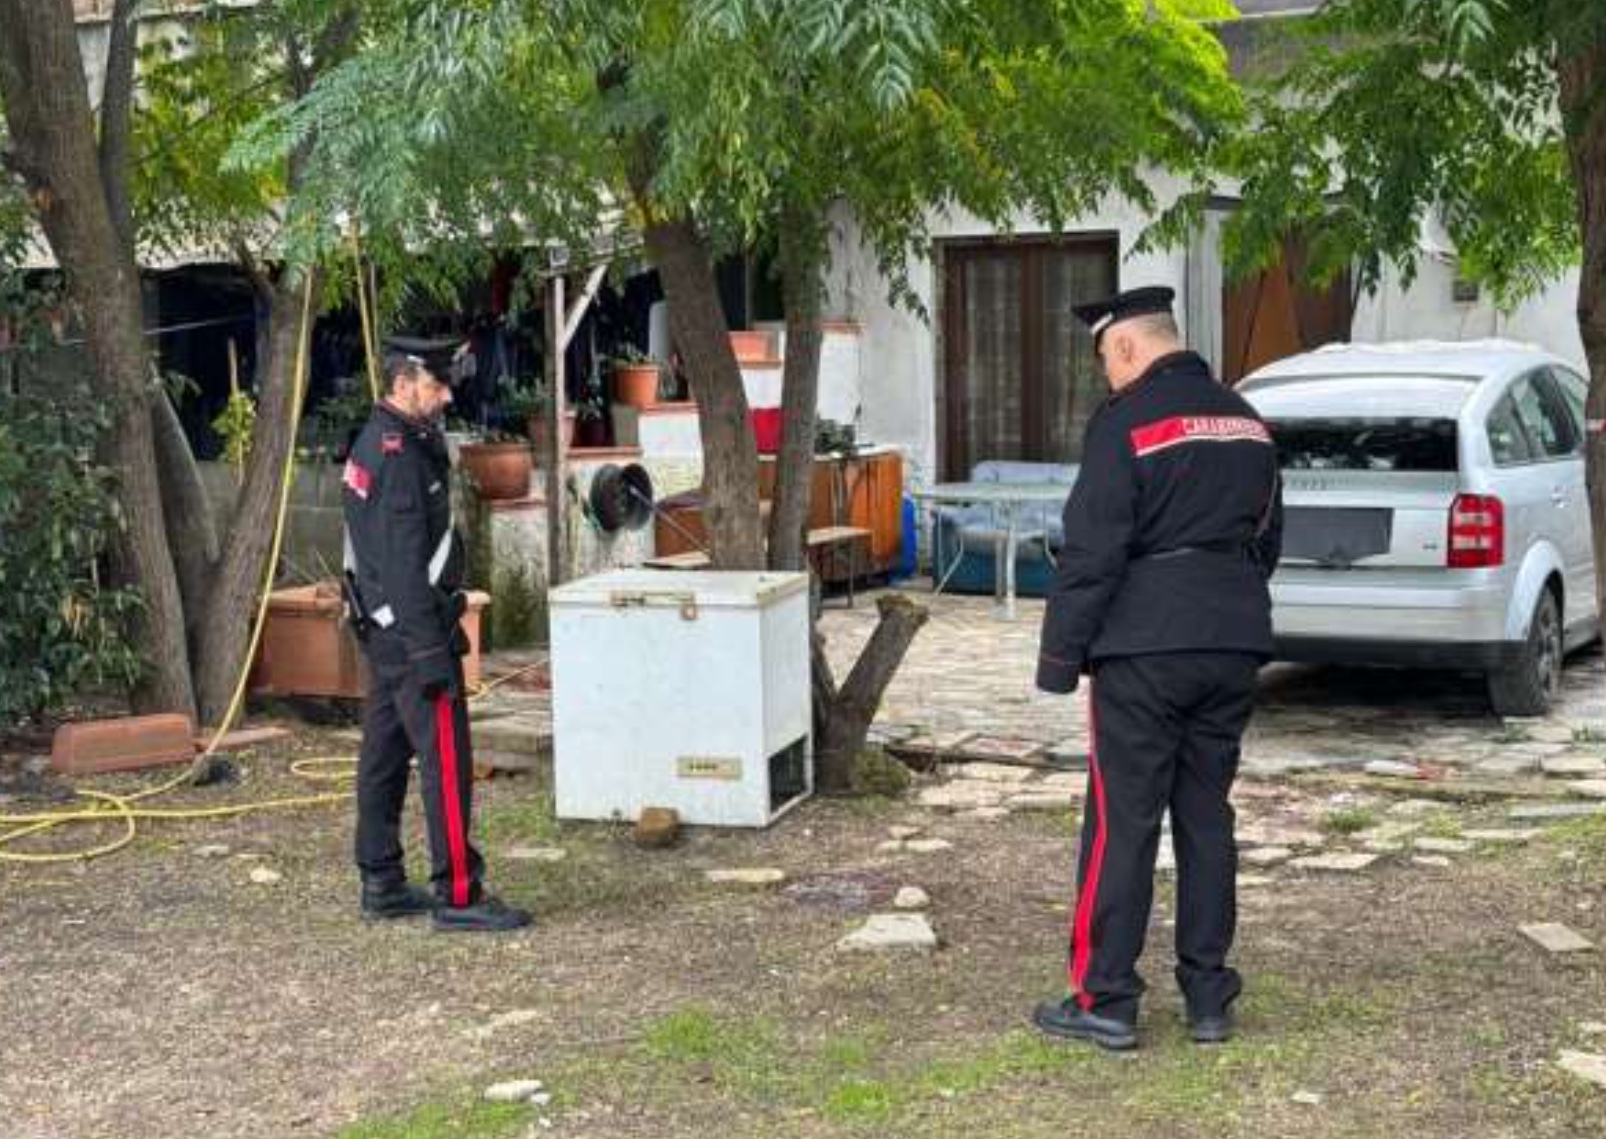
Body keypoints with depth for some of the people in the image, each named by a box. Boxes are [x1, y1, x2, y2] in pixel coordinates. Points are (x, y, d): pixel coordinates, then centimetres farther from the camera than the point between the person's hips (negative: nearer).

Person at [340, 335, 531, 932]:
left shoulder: (373, 442, 12)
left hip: (382, 630, 10)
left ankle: (381, 883, 20)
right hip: (412, 630, -10)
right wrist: (429, 650, -23)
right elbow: (404, 563, -23)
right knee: (446, 760, -7)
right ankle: (458, 894, -3)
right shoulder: (400, 456, -19)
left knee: (384, 755, 13)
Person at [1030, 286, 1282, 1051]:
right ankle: (1208, 1000, 15)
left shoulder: (1124, 423, -11)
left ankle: (1105, 1002, 3)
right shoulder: (1245, 421, 13)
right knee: (1207, 819, 12)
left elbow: (1091, 553, -14)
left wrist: (1060, 658, -9)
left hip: (1145, 651, -7)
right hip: (1233, 648, 7)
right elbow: (1267, 538, 20)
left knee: (1122, 824, -1)